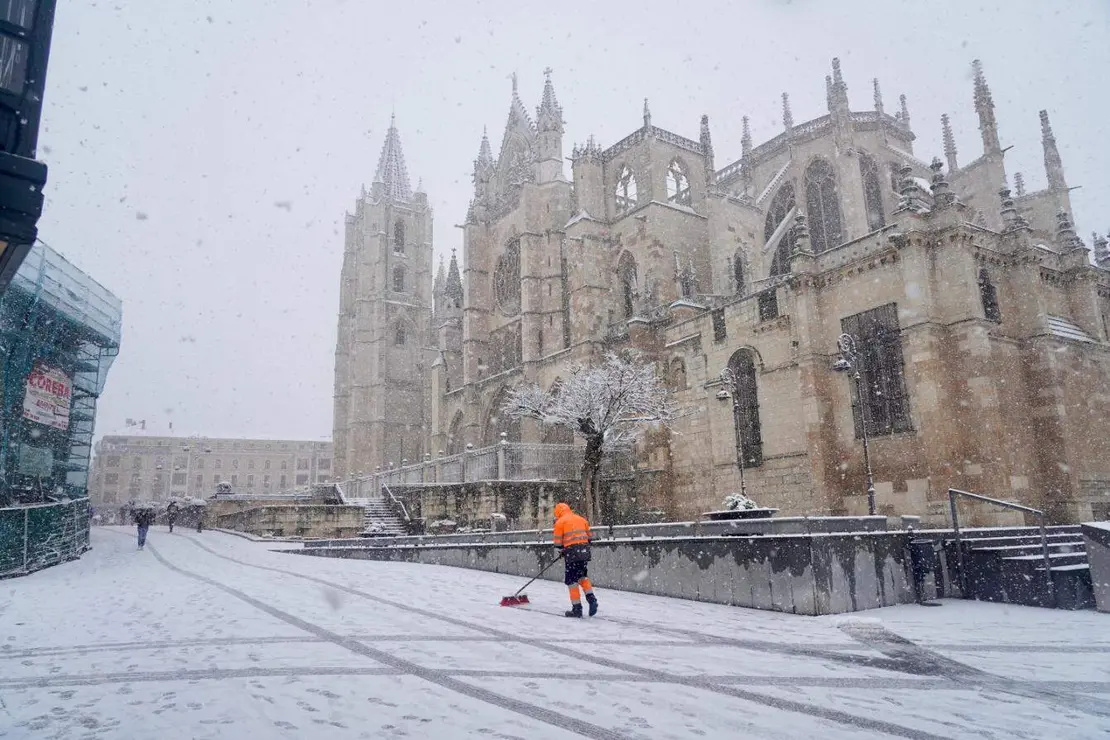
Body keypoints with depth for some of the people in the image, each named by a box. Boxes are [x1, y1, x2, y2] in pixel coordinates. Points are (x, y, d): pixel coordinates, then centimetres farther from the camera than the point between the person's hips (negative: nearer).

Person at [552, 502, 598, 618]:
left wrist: (563, 547, 19)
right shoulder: (581, 519, 16)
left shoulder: (560, 522, 0)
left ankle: (577, 609, 5)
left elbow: (557, 542, -1)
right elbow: (588, 536, 17)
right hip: (585, 551, 6)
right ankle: (591, 598, 6)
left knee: (571, 580, 4)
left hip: (572, 552, -6)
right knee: (583, 576, 22)